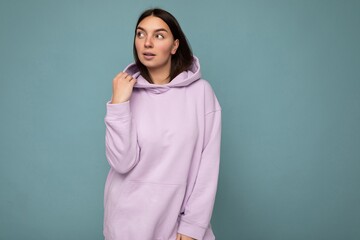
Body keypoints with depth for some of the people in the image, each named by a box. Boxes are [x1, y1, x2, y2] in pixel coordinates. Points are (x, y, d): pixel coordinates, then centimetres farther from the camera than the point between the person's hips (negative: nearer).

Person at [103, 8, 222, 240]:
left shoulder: (201, 91, -8)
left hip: (180, 216, -1)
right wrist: (119, 103, -18)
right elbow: (122, 162, -12)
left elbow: (208, 164, -8)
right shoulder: (126, 92, -4)